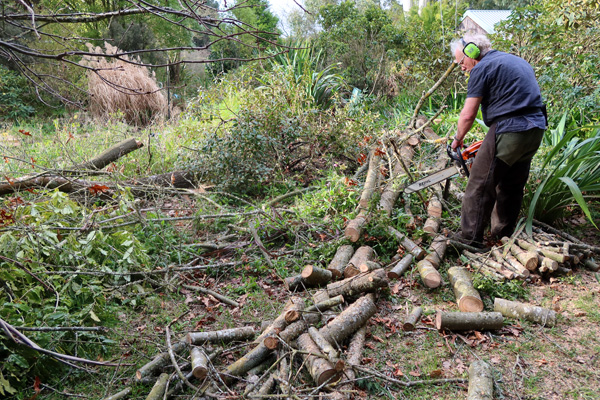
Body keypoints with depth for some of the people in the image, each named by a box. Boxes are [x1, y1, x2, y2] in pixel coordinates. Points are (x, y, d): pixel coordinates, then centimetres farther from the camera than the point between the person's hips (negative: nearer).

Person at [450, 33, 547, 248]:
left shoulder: (482, 68, -5)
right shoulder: (517, 61, 22)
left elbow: (468, 115, -8)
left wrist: (458, 139, 9)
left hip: (509, 131, -9)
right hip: (536, 128, 9)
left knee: (481, 186, 0)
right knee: (513, 186, 18)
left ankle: (470, 237, 4)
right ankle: (503, 234, 28)